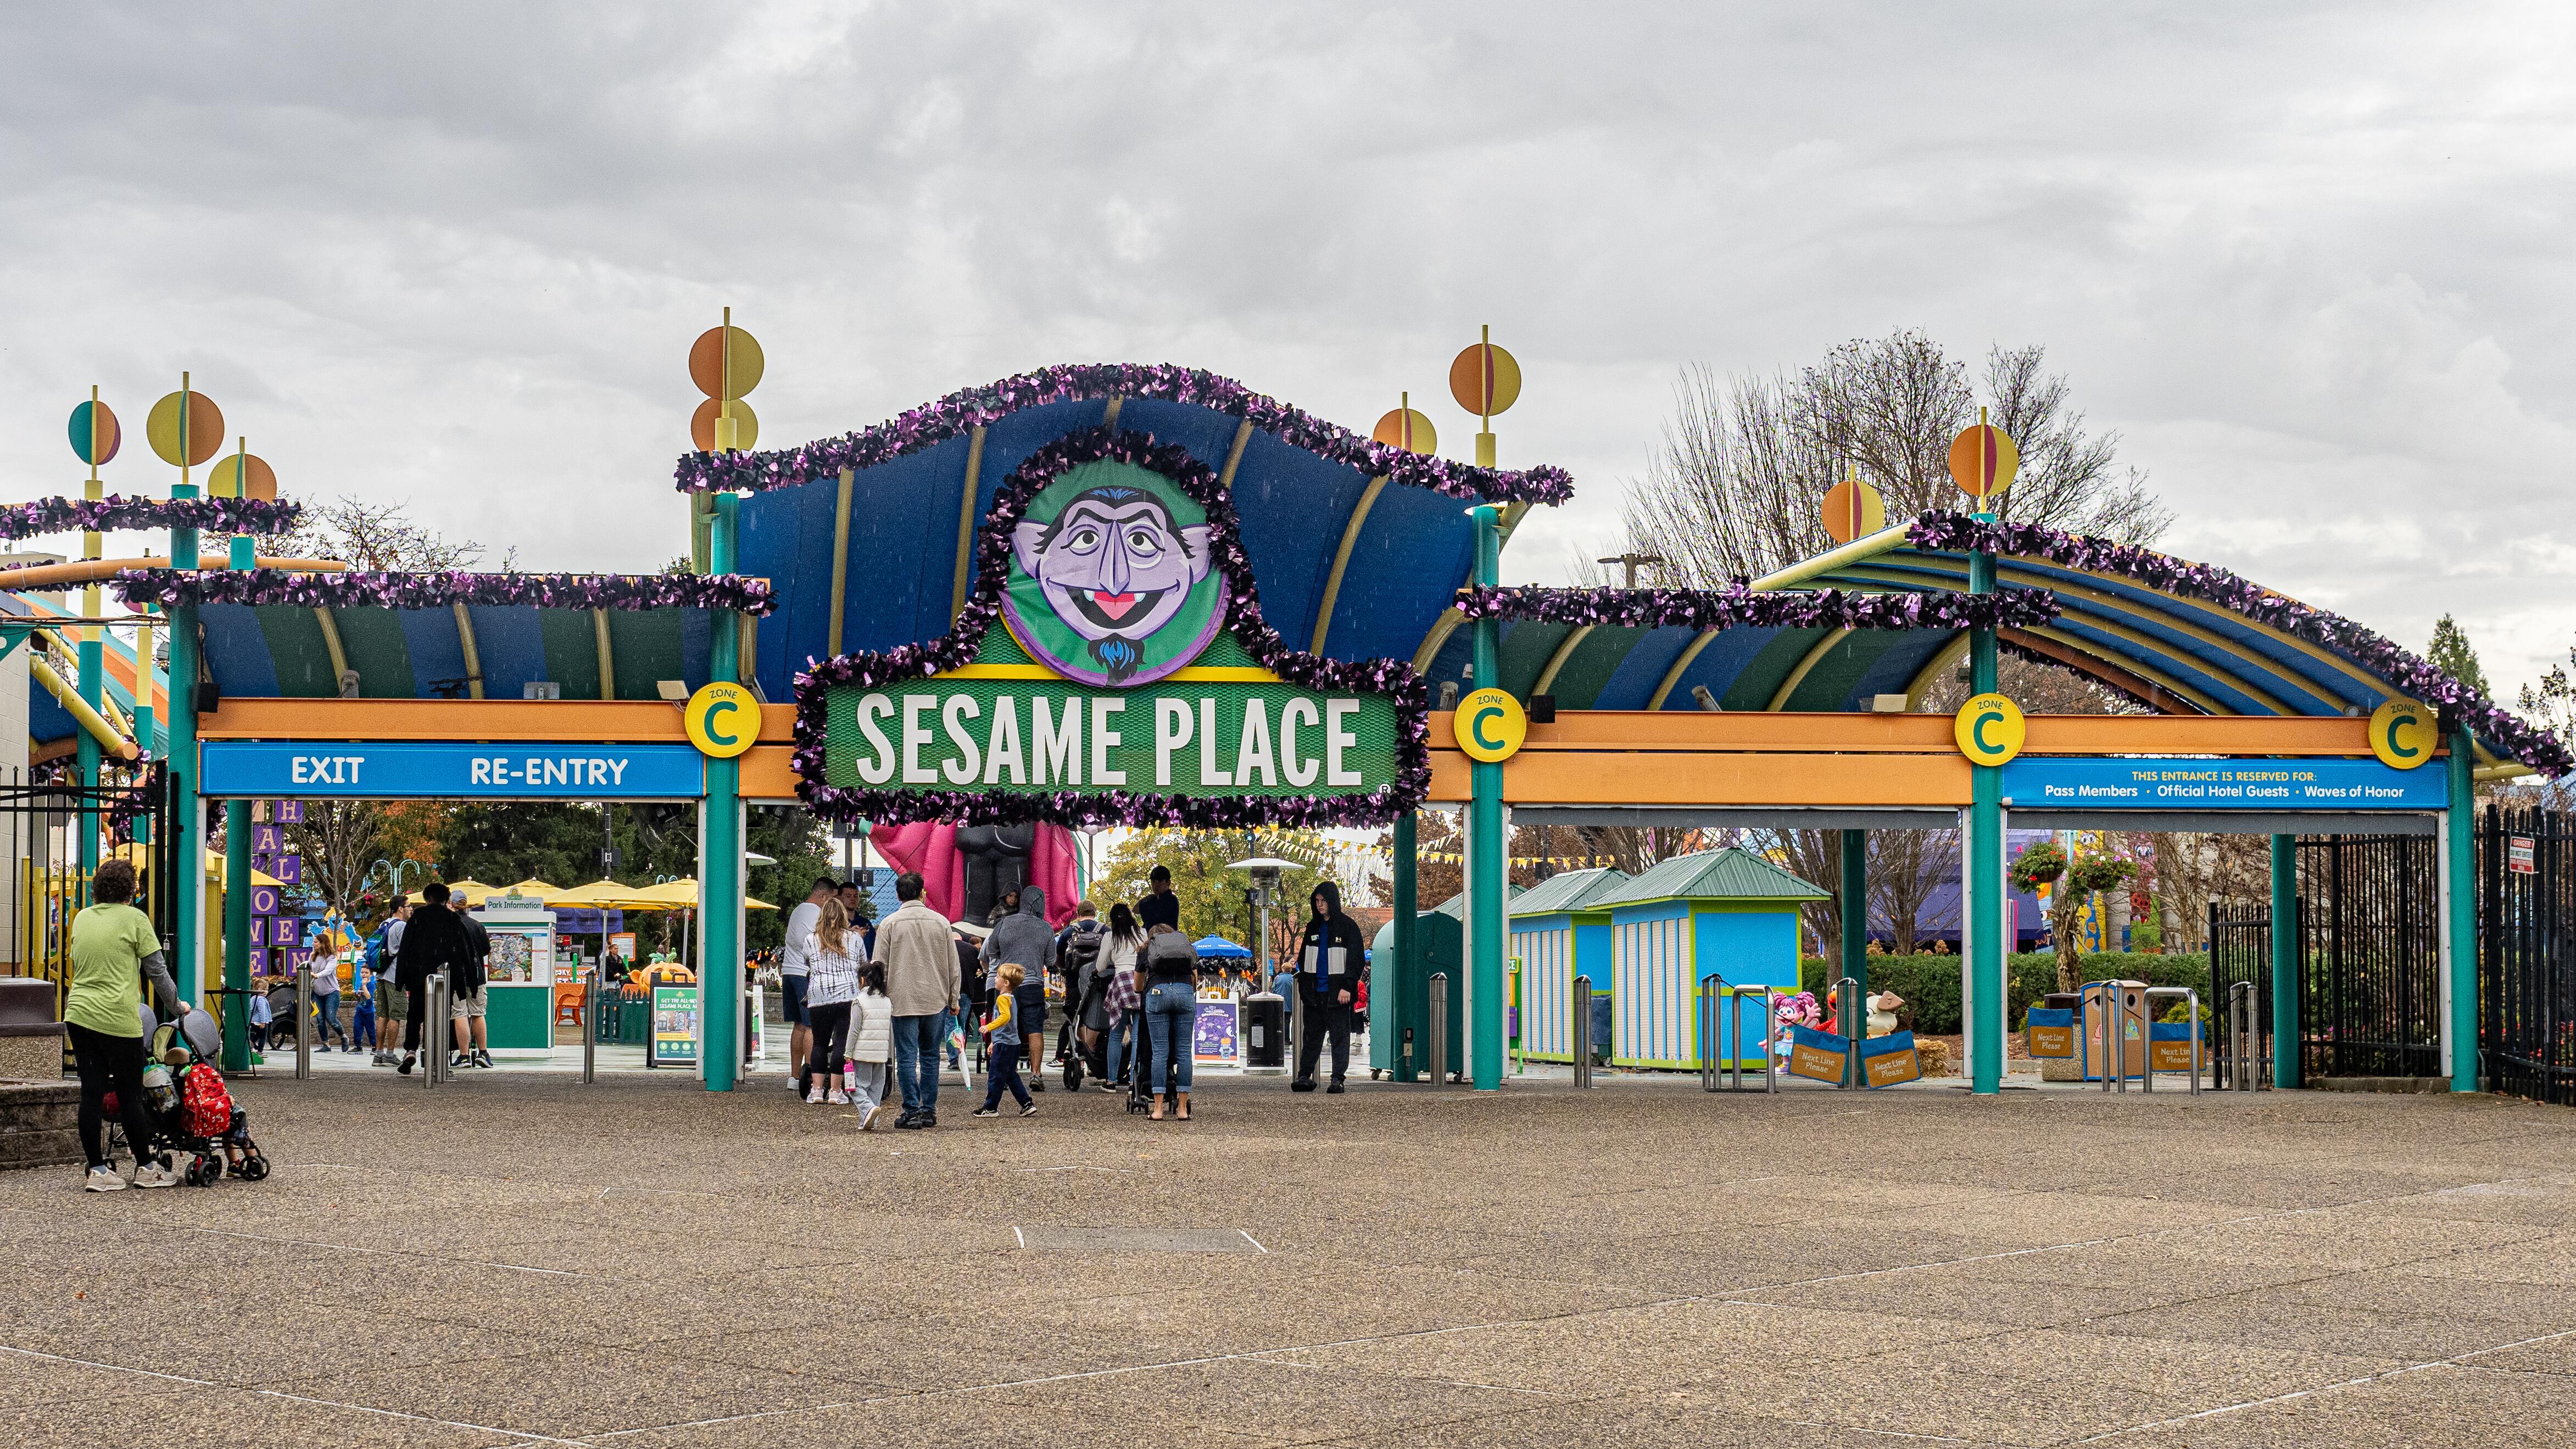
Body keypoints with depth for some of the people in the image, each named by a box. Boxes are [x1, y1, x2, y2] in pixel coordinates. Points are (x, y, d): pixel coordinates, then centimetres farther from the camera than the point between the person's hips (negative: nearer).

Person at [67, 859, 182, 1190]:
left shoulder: (81, 918, 11)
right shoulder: (134, 919, -4)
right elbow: (157, 971, -1)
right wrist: (177, 1008, 12)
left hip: (79, 1014, 5)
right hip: (118, 1020, -5)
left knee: (92, 1093, 6)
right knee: (130, 1096, 4)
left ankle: (98, 1169, 6)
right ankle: (146, 1168, 14)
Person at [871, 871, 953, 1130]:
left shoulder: (890, 924, -4)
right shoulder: (940, 922, 3)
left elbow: (879, 966, -3)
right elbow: (953, 965, 7)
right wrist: (953, 999, 16)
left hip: (903, 999, -3)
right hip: (935, 999, 3)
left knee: (907, 1057, 0)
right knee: (930, 1056, 12)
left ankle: (912, 1112, -4)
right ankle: (929, 1111, 13)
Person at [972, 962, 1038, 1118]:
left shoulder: (1003, 998, -15)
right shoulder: (1011, 998, 17)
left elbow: (1005, 1017, -32)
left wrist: (989, 1027, -35)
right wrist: (994, 1042, 31)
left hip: (1004, 1045, -10)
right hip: (1013, 1043, 10)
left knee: (995, 1076, -1)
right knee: (1011, 1076, 15)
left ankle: (991, 1108, 5)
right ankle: (1028, 1104, 12)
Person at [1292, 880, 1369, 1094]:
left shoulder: (1347, 926, -2)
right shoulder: (1313, 927, 14)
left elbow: (1356, 959, -6)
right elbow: (1303, 959, 20)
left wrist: (1347, 987, -13)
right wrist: (1303, 985, 10)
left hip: (1337, 993, -5)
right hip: (1315, 992, 5)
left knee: (1340, 1035, -2)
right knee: (1312, 1034, 8)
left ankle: (1338, 1078, -1)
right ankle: (1305, 1075, 12)